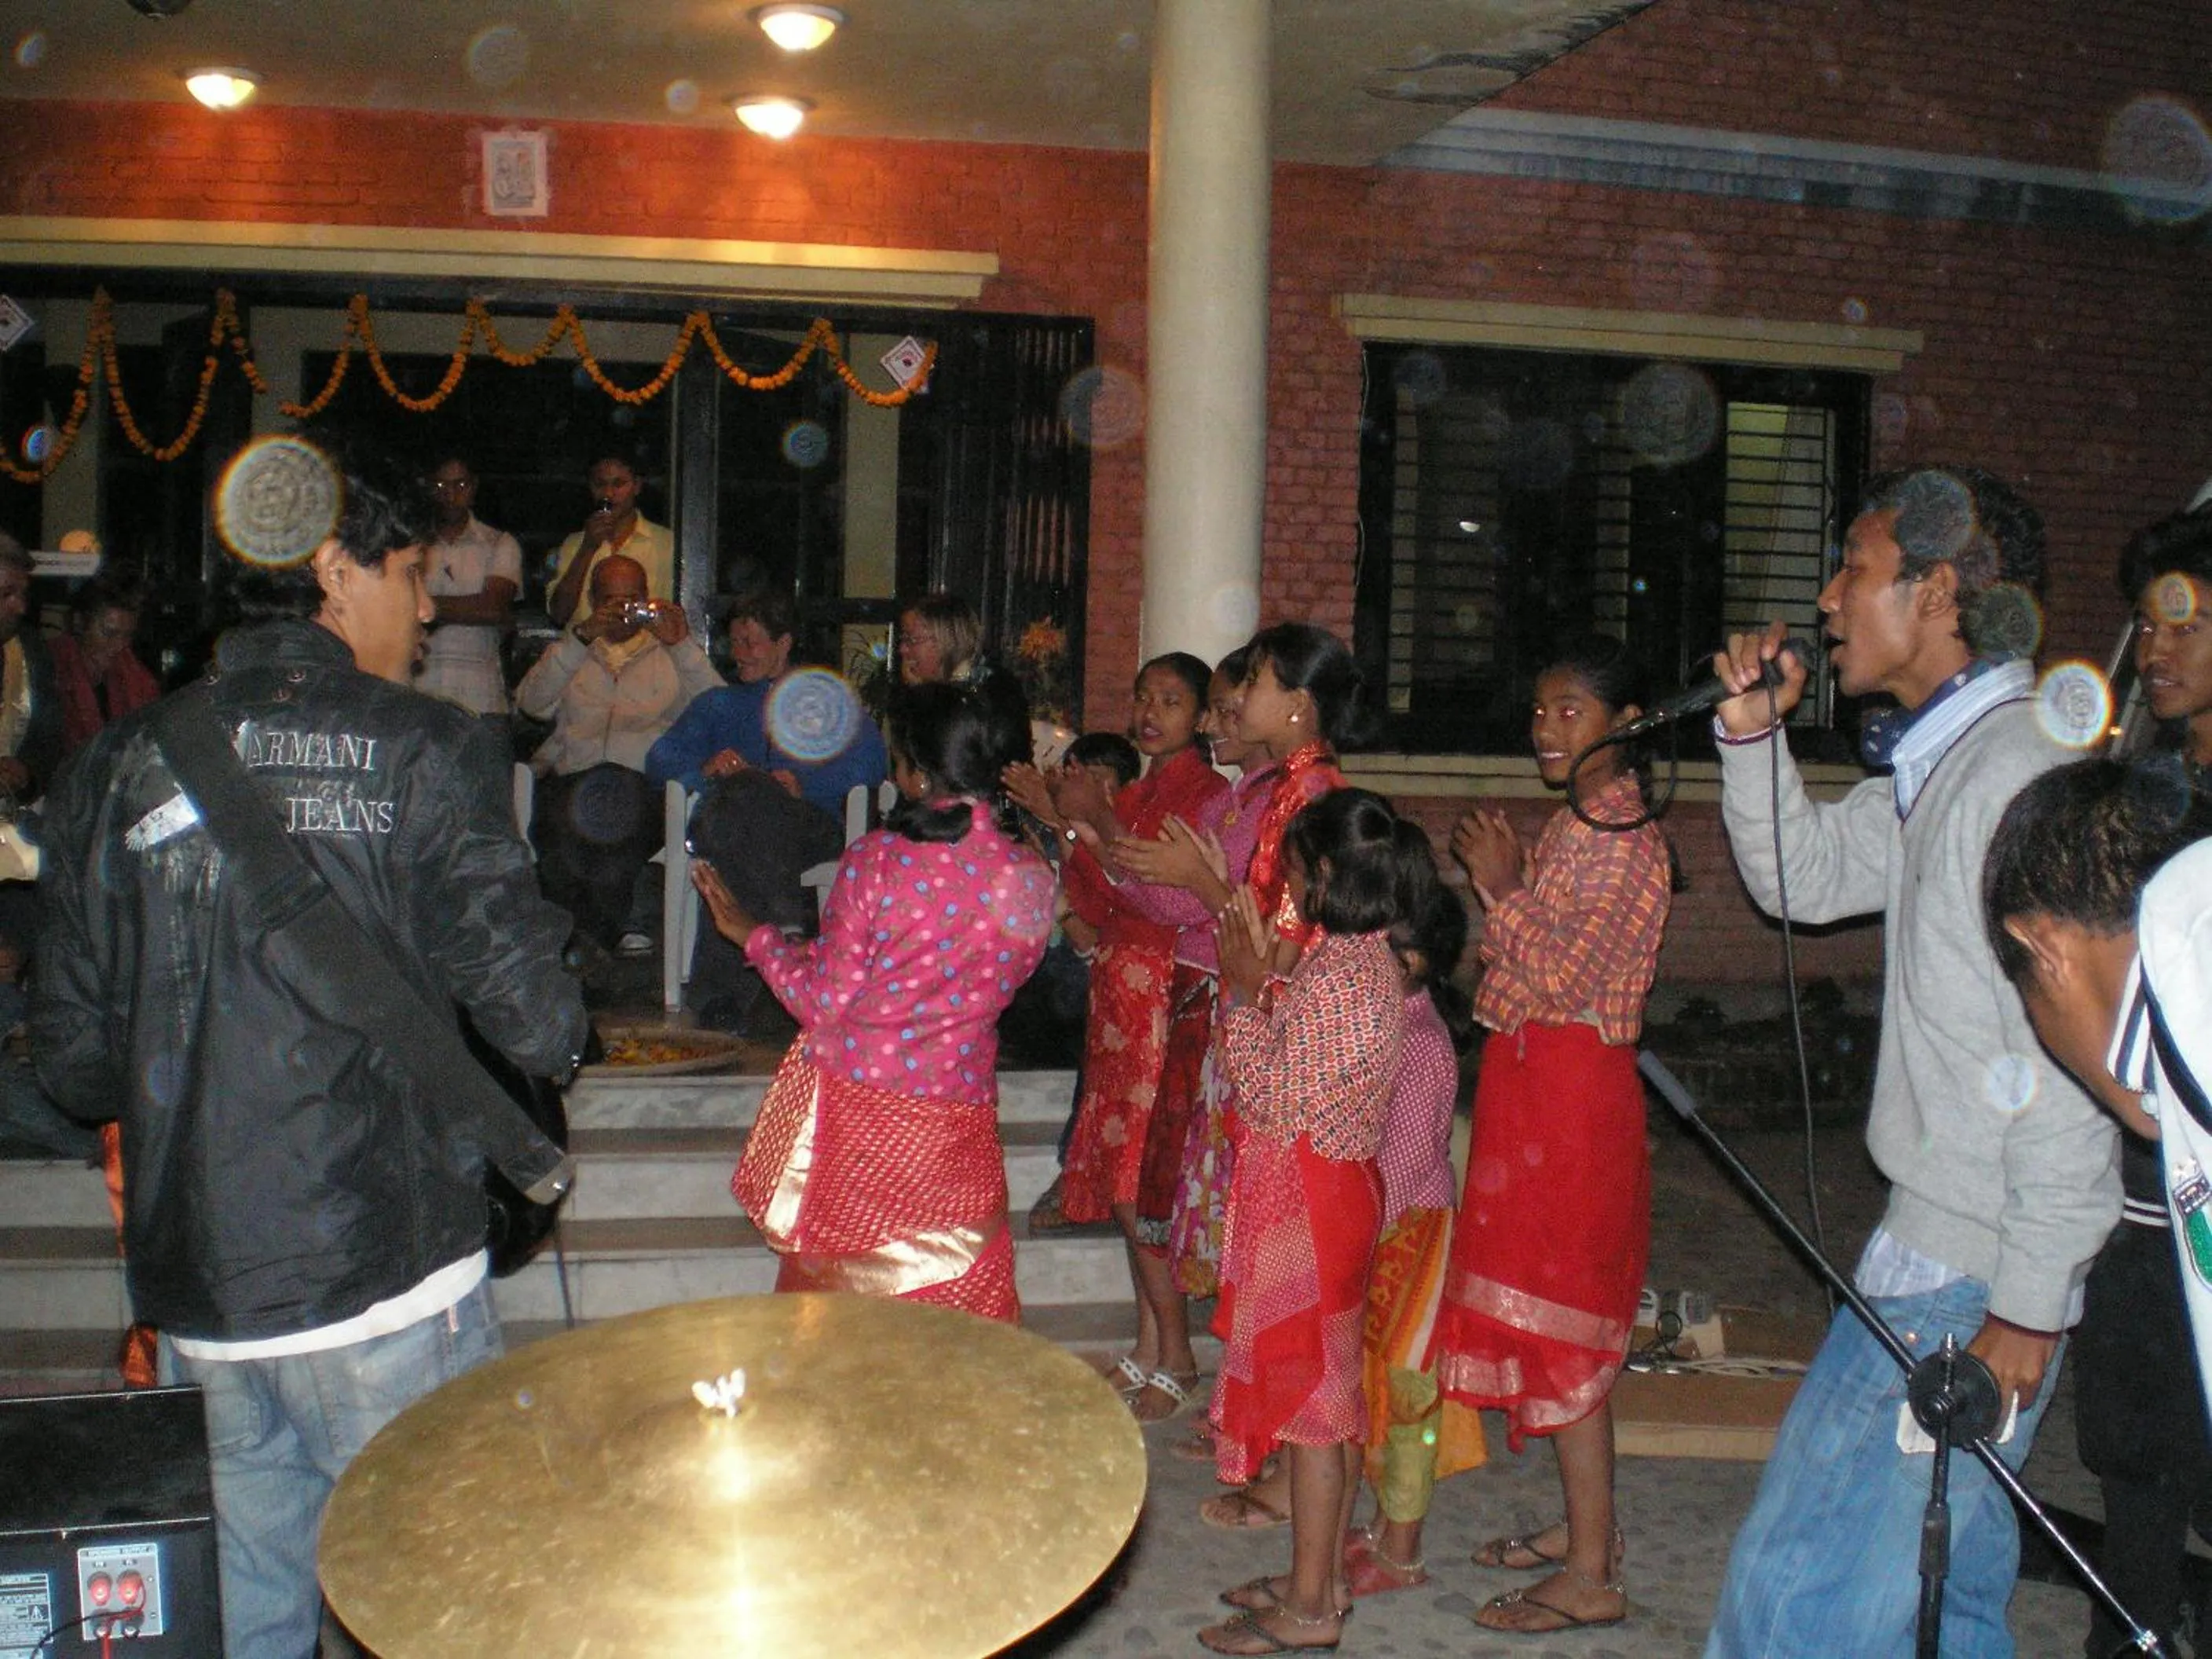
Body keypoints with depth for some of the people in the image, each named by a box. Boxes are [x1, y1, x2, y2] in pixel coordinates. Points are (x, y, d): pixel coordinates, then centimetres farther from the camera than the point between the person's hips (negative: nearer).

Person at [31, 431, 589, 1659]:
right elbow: (538, 1026, -14)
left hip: (193, 1291, 5)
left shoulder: (117, 769, 4)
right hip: (383, 1280, -4)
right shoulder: (423, 751, -8)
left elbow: (75, 1062, 6)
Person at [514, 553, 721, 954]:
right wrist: (580, 638, -4)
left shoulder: (670, 654, 24)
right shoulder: (571, 653, 28)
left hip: (646, 779, -1)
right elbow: (530, 702, 5)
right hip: (570, 777, 2)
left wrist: (684, 646, -8)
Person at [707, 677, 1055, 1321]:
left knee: (835, 1293, 18)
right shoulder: (1034, 880, -7)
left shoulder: (876, 861, -16)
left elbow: (823, 1001, -11)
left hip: (854, 1109, -2)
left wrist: (753, 934, 5)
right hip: (958, 1119, 2)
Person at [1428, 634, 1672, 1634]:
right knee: (1546, 1319, 15)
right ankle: (1586, 1525, 28)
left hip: (1570, 1094, -10)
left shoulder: (1621, 839, -15)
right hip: (1534, 1088, 10)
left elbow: (1564, 977, -21)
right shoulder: (1577, 824, 13)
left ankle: (1591, 1575, 6)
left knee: (1557, 1328, -4)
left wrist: (1503, 885, -14)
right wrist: (1495, 873, 4)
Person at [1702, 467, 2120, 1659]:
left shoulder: (2023, 769, -19)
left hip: (1974, 1276, -10)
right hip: (1933, 1248, 10)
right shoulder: (1938, 766, 11)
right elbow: (1804, 876, 24)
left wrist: (2029, 1304, -21)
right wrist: (1753, 734, 8)